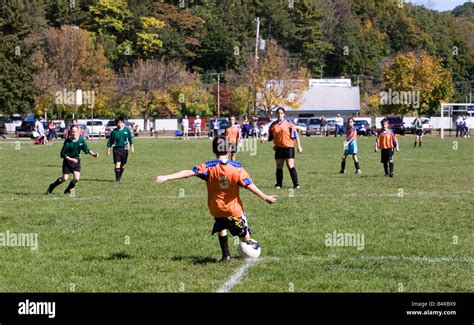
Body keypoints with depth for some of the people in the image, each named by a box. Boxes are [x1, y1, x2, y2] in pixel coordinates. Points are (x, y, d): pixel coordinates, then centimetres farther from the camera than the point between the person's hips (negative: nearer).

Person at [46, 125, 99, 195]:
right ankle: (52, 187, 17)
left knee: (76, 179, -10)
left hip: (76, 161, 3)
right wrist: (71, 159, -20)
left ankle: (68, 190, 17)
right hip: (67, 161, -3)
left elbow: (86, 149, 6)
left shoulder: (81, 140, -8)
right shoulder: (67, 141, -19)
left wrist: (93, 154, -8)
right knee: (64, 178, -7)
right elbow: (63, 154, -13)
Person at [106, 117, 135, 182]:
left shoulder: (126, 130, 1)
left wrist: (132, 147, 12)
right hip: (116, 148, -2)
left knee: (123, 164, 10)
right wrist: (108, 150, 1)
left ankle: (120, 176, 30)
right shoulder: (114, 131, -3)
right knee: (117, 163, -13)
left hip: (124, 148, 2)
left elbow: (130, 139, 13)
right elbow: (110, 141, 3)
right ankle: (117, 178, -14)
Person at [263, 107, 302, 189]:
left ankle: (296, 184, -4)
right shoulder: (273, 125, 7)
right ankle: (278, 184, 17)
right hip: (278, 148, 4)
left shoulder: (288, 123, -2)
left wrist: (299, 146, -4)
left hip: (288, 147, -4)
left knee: (290, 166, -9)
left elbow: (295, 134, -1)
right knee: (279, 167, 7)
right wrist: (264, 139, -5)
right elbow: (270, 137, 15)